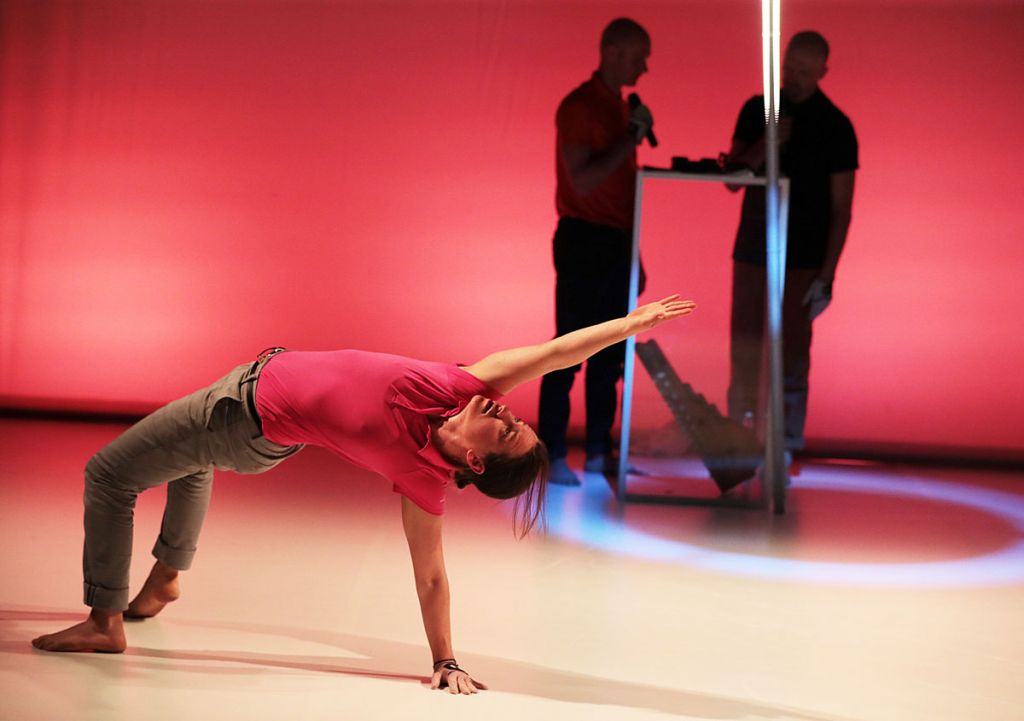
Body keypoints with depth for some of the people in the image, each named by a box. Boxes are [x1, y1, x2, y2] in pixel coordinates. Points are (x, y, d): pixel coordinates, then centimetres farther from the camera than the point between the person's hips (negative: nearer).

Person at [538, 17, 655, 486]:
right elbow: (582, 181, -20)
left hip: (615, 244, 8)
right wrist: (633, 138, -17)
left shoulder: (620, 107, 16)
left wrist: (632, 250, 17)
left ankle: (599, 451, 15)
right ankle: (552, 456, -1)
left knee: (609, 355, 9)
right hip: (584, 241, -8)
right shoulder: (579, 106, -10)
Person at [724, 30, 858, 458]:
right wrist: (765, 145, -13)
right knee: (744, 354, 5)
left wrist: (826, 276, -11)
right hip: (752, 251, 4)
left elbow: (841, 209, -4)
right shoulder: (757, 110, 7)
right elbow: (732, 179, 6)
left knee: (790, 356, -5)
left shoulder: (834, 126, -4)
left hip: (801, 260, -3)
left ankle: (785, 447, 2)